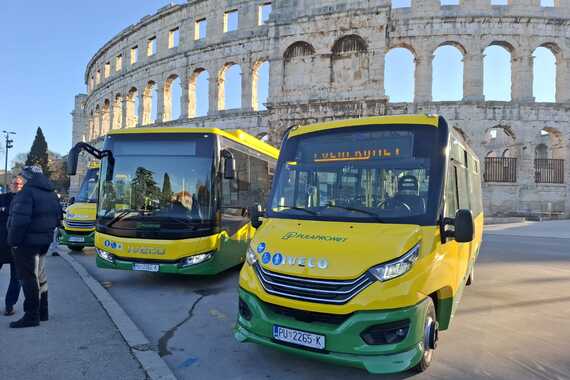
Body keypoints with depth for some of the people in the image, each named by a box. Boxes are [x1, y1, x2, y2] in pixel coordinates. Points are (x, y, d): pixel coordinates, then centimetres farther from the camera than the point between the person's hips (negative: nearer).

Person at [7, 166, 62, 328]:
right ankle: (42, 312, 26)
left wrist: (14, 240, -16)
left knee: (29, 278, -2)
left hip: (27, 242, -9)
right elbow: (57, 217, 15)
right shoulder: (51, 194, 12)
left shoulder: (27, 192, -17)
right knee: (40, 276, 17)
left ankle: (32, 316, 3)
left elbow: (20, 220, -24)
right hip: (44, 241, 9)